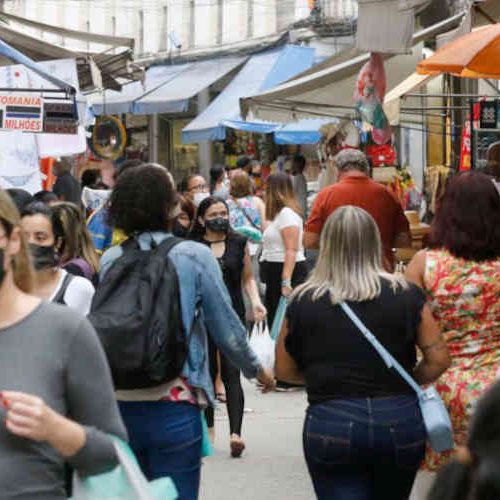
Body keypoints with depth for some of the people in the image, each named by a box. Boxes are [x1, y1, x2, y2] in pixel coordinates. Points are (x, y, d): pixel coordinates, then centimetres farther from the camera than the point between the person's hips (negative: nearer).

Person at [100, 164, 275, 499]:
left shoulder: (111, 260, 1)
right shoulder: (194, 257, -7)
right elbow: (227, 330, -3)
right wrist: (257, 370, 14)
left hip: (121, 405, 4)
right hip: (173, 406, -3)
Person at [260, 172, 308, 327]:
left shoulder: (287, 213, -14)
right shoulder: (279, 213, 18)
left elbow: (291, 250, -22)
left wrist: (286, 281, -28)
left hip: (287, 271, -11)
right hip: (276, 272, 11)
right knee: (272, 318, 12)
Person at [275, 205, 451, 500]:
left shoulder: (303, 302, -1)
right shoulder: (405, 295, -1)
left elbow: (284, 371, 8)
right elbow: (439, 359, 1)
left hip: (331, 423, -2)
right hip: (400, 421, 2)